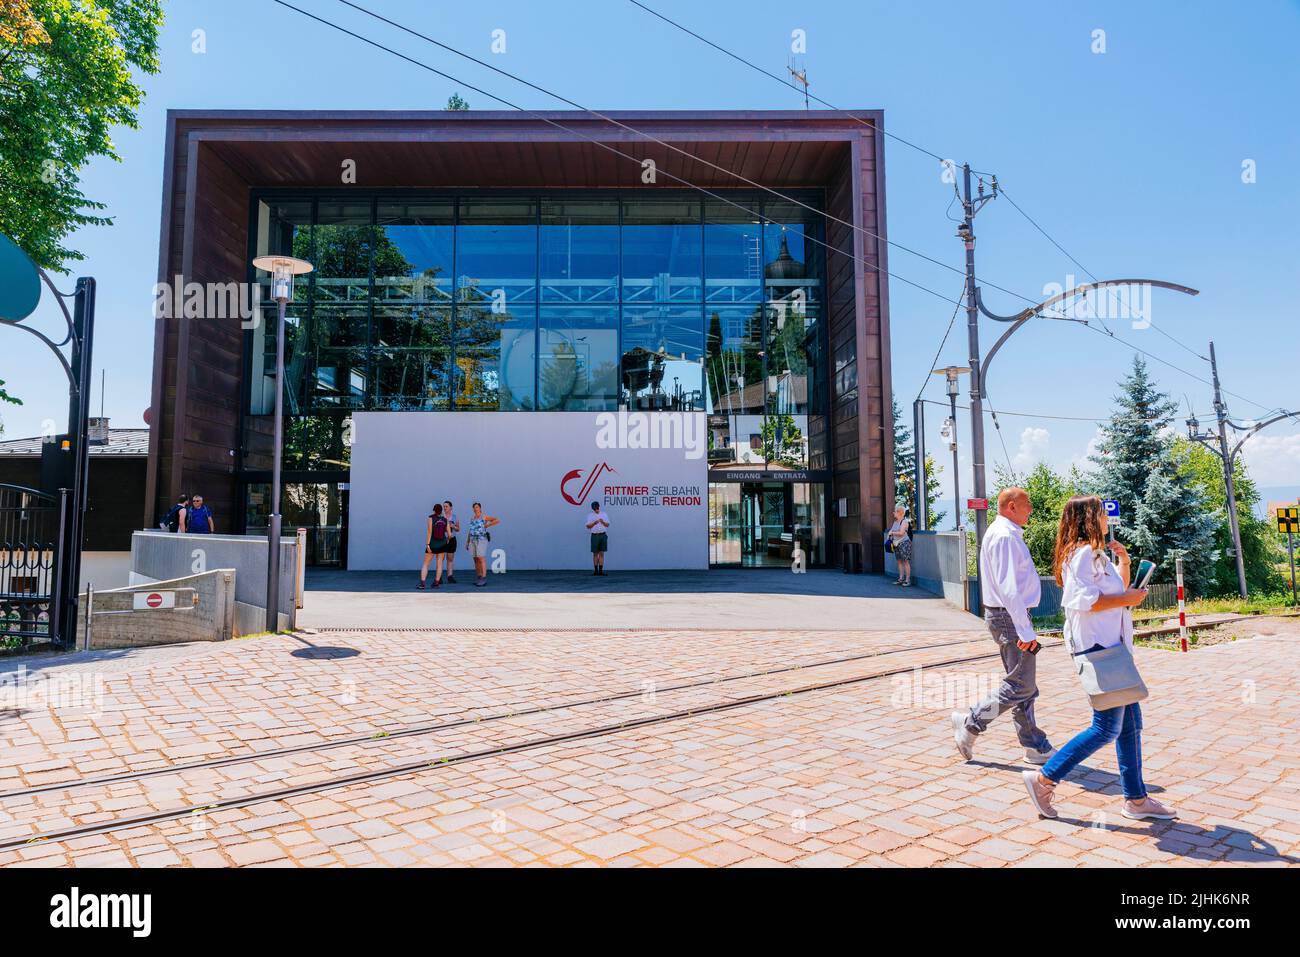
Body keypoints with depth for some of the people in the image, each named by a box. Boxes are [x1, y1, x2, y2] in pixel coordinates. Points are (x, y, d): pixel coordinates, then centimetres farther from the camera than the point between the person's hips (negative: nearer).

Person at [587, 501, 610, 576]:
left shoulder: (604, 514, 11)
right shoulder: (590, 516, 7)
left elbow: (607, 525, 8)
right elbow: (588, 526, 1)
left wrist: (603, 522, -11)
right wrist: (594, 523, -14)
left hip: (603, 535, 1)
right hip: (595, 535, -1)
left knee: (601, 553, 1)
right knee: (595, 553, 1)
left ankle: (601, 570, 2)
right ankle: (596, 570, 6)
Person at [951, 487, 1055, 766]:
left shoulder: (1007, 533, 16)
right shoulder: (1005, 536, -17)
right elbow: (1008, 588, -24)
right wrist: (1025, 630, -24)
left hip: (1012, 615, 11)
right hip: (1010, 617, -11)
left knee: (1025, 685, 13)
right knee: (1020, 685, -5)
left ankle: (1035, 747, 20)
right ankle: (970, 723, 4)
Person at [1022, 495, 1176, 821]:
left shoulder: (1095, 553, 19)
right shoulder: (1083, 552, -14)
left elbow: (1118, 590, 31)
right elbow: (1082, 600, -25)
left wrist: (1123, 562, 17)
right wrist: (1126, 599, -16)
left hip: (1111, 646, 11)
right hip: (1097, 647, -11)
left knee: (1130, 723, 12)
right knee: (1107, 728, -7)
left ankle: (1136, 799, 20)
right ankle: (1044, 779, -1)